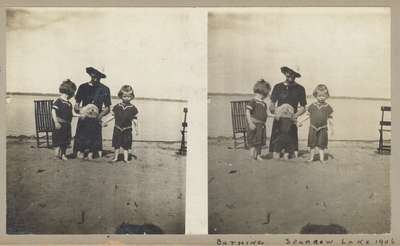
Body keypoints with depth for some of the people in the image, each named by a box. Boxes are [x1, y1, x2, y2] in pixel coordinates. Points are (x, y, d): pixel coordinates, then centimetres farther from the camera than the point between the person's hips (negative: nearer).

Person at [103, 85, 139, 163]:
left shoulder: (133, 108, -2)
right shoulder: (117, 107, 2)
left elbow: (134, 119, 0)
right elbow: (113, 116, 10)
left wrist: (136, 128, -4)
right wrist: (106, 122, 9)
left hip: (127, 129, -1)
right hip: (117, 128, 1)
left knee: (126, 145, 3)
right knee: (116, 144, 8)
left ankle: (125, 158, 12)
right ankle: (116, 157, 19)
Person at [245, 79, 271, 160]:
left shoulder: (264, 104, 13)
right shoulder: (253, 102, -12)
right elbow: (247, 112, -17)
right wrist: (250, 123, -23)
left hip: (262, 125, 8)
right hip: (255, 125, -8)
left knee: (260, 141, 12)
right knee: (253, 141, -4)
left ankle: (258, 155, 22)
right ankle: (252, 155, 4)